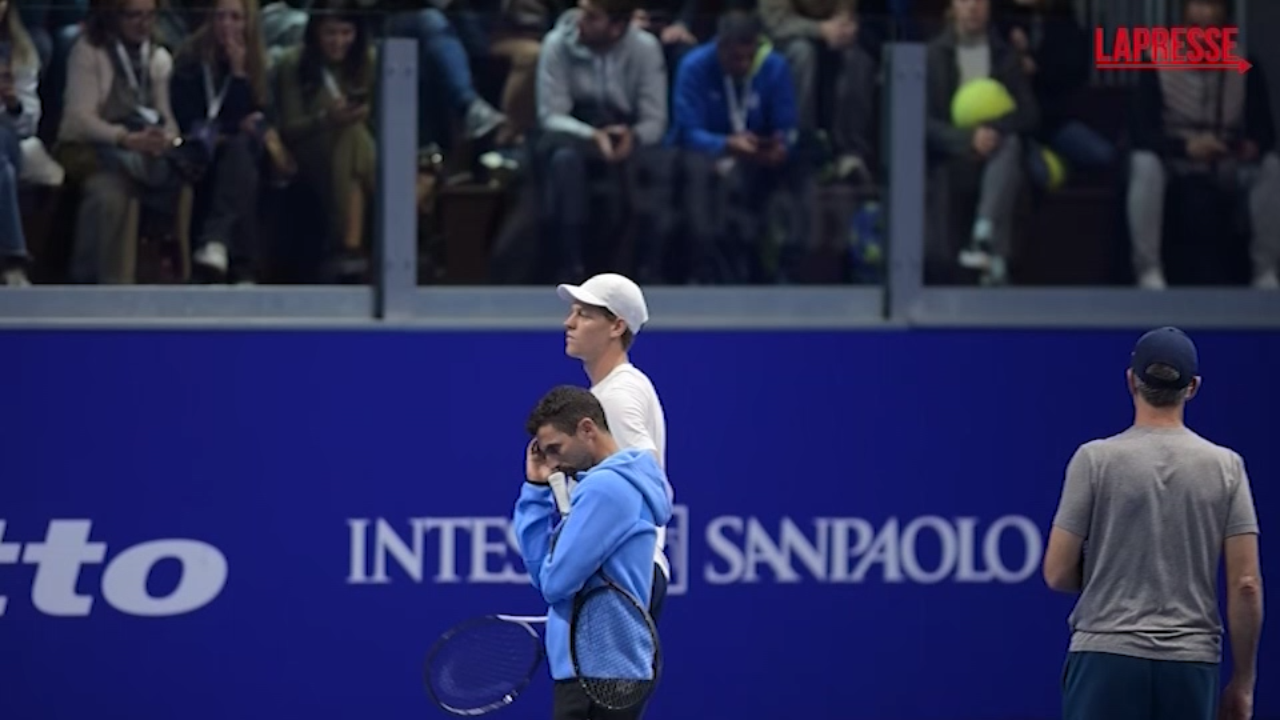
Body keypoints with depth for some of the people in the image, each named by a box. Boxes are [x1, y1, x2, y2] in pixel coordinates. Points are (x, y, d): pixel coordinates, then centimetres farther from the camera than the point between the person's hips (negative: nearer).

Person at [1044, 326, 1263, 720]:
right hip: (1191, 664, 2)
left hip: (1106, 658, -2)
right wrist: (1243, 681, 8)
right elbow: (1246, 585, 0)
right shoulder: (1226, 465, 2)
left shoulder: (1095, 459, -2)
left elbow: (1057, 574, -2)